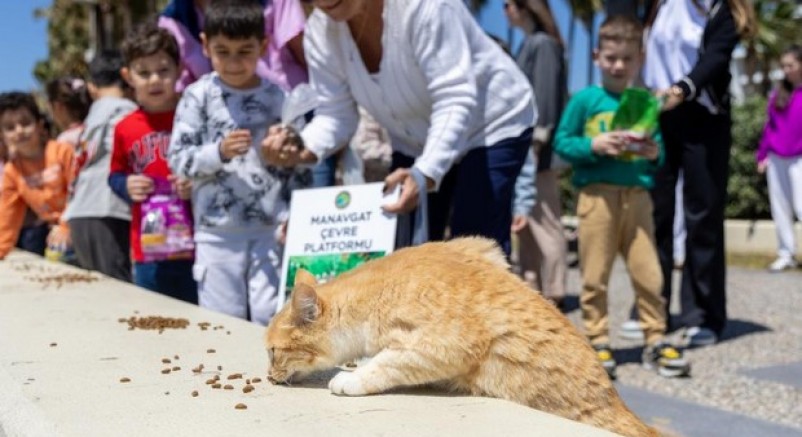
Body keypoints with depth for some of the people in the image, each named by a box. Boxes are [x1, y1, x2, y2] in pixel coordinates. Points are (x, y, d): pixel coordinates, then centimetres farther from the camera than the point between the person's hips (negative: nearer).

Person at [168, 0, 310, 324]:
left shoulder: (277, 98, 4)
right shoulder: (198, 96, -1)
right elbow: (178, 159, -3)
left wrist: (294, 217, -1)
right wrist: (219, 152, -19)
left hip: (271, 229, 1)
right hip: (217, 231, -1)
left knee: (272, 318, 1)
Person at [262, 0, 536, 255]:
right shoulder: (319, 30, -12)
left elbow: (455, 101, -34)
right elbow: (335, 114, -10)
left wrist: (425, 174, -48)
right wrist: (301, 150, -32)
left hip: (490, 127, -6)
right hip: (415, 143, 6)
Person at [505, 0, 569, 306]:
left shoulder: (543, 44, -9)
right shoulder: (530, 44, 17)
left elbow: (545, 98, -15)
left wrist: (535, 142, -18)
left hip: (538, 153, -9)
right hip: (524, 150, 9)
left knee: (544, 225, -5)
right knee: (525, 224, 13)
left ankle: (552, 296, 0)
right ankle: (532, 290, 21)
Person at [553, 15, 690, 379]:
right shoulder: (586, 99, 2)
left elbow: (659, 151, 15)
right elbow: (561, 141, 1)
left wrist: (655, 153, -7)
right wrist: (593, 146, -14)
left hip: (637, 195, 3)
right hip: (597, 194, -2)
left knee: (648, 272, 2)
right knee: (595, 275, 2)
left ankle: (655, 341, 13)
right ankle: (597, 342, 12)